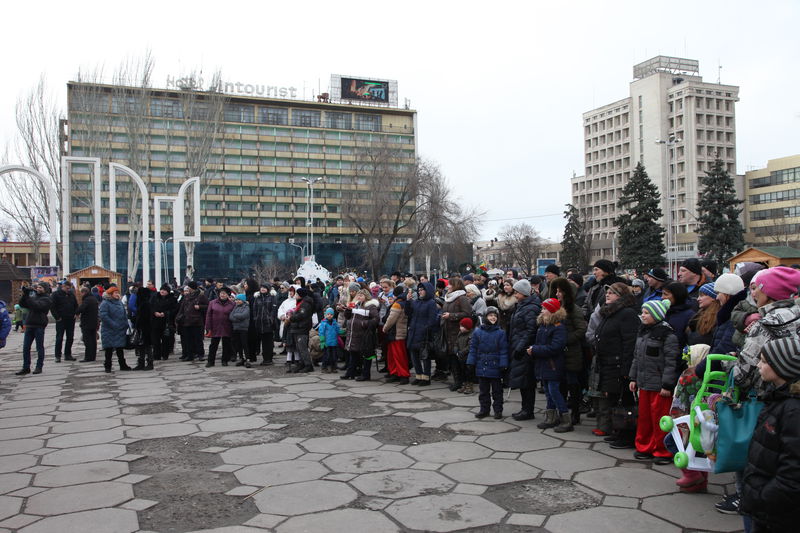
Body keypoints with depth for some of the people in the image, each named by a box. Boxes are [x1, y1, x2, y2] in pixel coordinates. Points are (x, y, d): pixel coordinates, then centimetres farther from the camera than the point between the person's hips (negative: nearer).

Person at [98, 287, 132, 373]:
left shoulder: (120, 303, 12)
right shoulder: (105, 303, -9)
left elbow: (125, 315, 17)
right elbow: (103, 316, -19)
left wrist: (125, 325, 6)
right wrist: (113, 324, -22)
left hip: (120, 330, 5)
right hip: (109, 331, -5)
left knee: (120, 348, 10)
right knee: (109, 349, 1)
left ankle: (122, 365, 16)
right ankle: (107, 366, 10)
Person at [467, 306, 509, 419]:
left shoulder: (501, 333, -3)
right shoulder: (478, 332, 2)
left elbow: (503, 350, -4)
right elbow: (473, 349, 5)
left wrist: (503, 365, -10)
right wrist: (471, 363, 0)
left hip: (495, 367, -2)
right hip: (482, 366, 2)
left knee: (497, 390, 7)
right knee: (483, 390, 12)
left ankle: (498, 410, 18)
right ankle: (484, 409, 22)